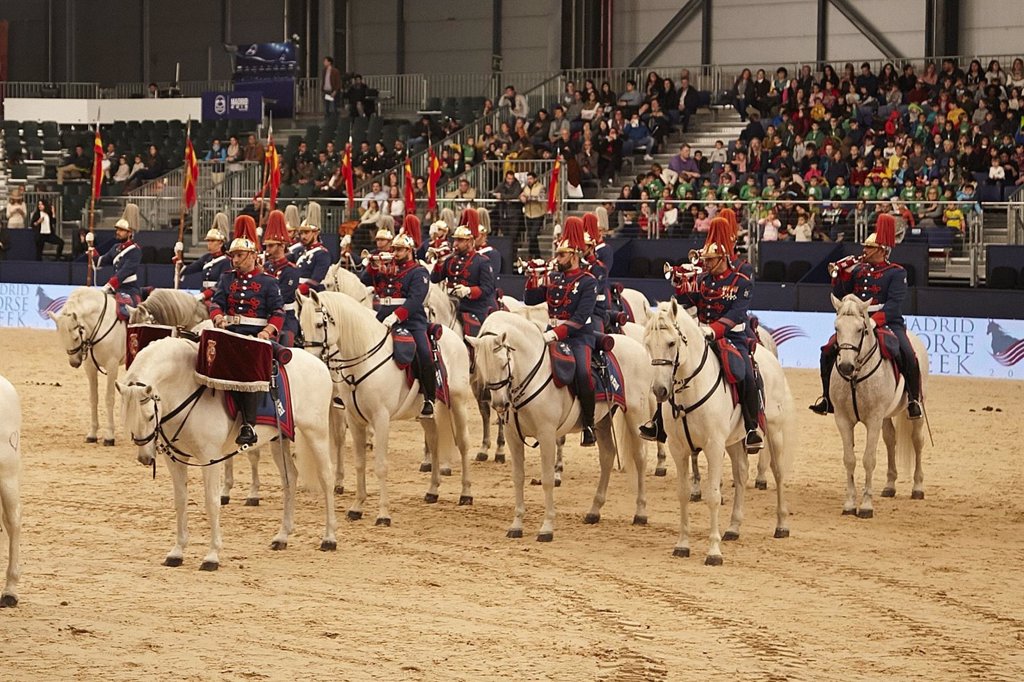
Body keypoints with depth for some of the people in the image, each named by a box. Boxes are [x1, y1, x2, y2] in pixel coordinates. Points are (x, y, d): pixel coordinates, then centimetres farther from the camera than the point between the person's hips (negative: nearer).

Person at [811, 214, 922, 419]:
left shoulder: (896, 272, 0)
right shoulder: (858, 269, 15)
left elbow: (894, 304, -13)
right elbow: (840, 298, 14)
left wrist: (876, 320, -28)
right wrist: (841, 275, 0)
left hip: (888, 323, -4)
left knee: (908, 356, -28)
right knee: (828, 351, -13)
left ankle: (913, 399, -9)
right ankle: (828, 398, 1)